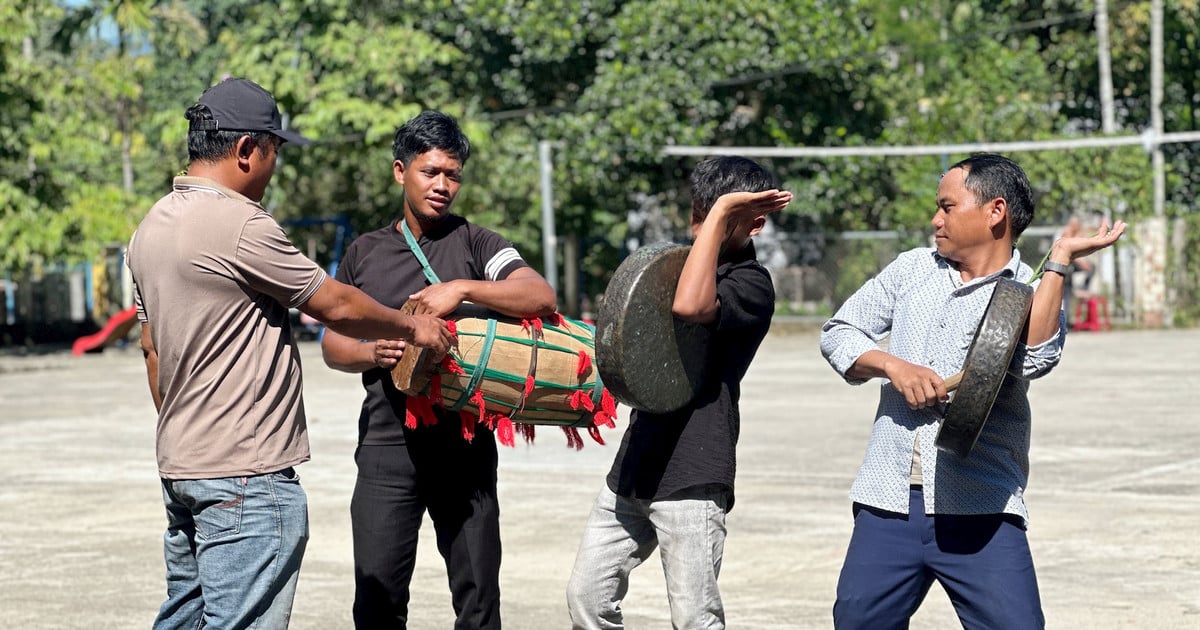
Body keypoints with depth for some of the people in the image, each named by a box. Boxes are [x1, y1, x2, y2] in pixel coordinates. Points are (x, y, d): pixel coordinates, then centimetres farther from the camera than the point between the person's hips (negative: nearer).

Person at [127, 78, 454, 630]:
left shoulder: (151, 228, 11)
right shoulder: (240, 225, -17)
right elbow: (336, 306, -9)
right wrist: (412, 326, 7)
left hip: (179, 466, 10)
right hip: (247, 475, -10)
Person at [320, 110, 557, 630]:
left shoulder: (474, 243, 5)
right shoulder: (364, 253, 13)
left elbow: (542, 298, -9)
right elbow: (333, 344, 14)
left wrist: (463, 288, -21)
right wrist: (373, 352, -8)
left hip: (465, 445, -1)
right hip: (387, 445, 1)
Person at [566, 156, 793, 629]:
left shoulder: (752, 284, -10)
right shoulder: (680, 261, 17)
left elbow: (690, 306, -32)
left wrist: (722, 213, -24)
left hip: (692, 474, -8)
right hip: (635, 465, 9)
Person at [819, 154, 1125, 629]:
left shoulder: (1032, 295, 0)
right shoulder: (913, 269, 14)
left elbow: (1035, 357, -21)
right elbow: (837, 332, 14)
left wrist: (1059, 260, -19)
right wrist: (892, 365, -4)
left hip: (980, 516, -4)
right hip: (888, 505, 4)